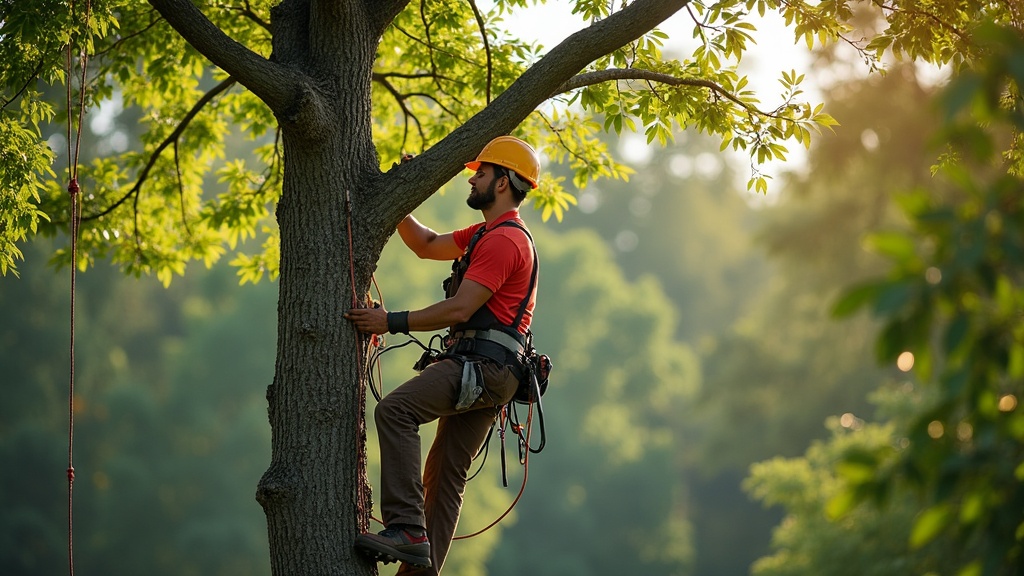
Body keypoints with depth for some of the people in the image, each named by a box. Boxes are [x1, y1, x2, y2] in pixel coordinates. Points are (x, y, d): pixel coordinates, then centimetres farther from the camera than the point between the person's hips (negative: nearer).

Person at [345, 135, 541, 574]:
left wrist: (392, 322, -16)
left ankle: (407, 530, -34)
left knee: (395, 410, -27)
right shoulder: (487, 234, 25)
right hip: (485, 373, 11)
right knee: (446, 474, 8)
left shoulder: (503, 240, -10)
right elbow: (426, 245, 33)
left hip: (483, 366, -11)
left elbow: (459, 309, -18)